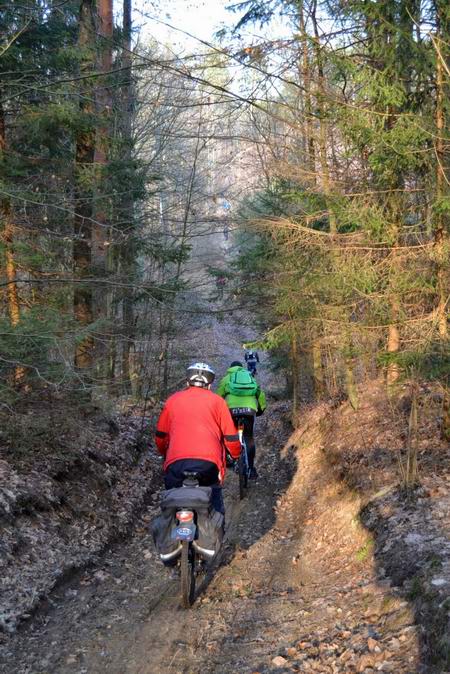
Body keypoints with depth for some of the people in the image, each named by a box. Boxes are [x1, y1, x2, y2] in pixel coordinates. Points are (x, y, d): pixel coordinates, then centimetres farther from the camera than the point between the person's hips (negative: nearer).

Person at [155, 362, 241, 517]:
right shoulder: (216, 401, 13)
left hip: (175, 464, 2)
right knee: (215, 509, 12)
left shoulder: (173, 400, 19)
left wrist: (164, 453, 44)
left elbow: (161, 435, 25)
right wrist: (236, 455, 31)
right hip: (208, 463, -2)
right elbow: (230, 436, 11)